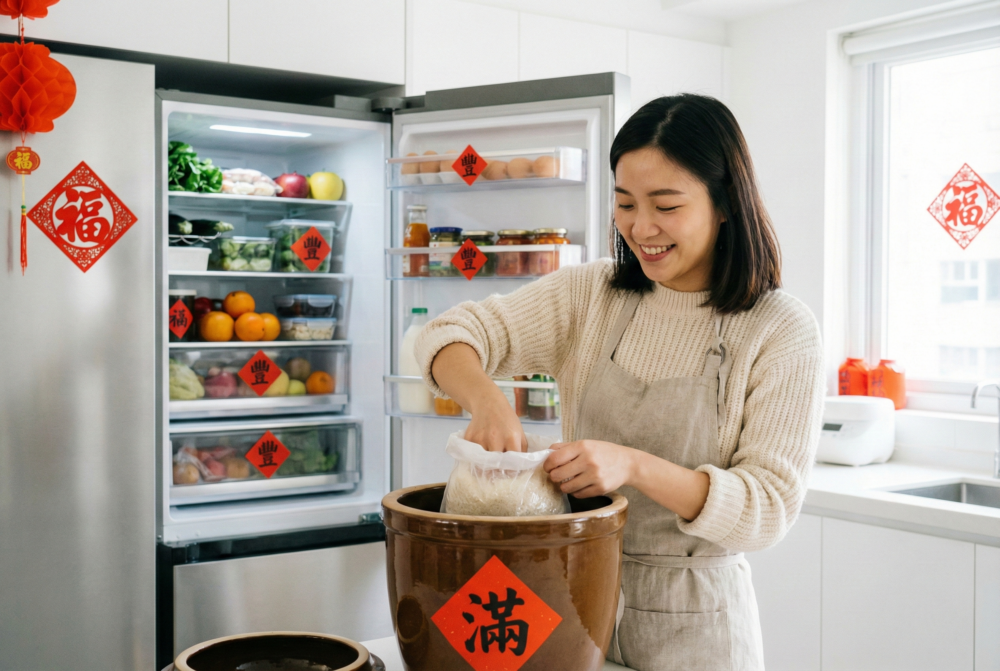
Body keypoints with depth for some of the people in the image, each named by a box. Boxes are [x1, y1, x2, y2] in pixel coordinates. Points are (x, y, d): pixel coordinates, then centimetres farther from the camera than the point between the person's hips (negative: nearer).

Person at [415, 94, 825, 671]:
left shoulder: (782, 331, -10)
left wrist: (634, 465, -30)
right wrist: (487, 400, -27)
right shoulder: (589, 294, 0)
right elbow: (449, 335, -4)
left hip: (691, 623, -2)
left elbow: (770, 507, -15)